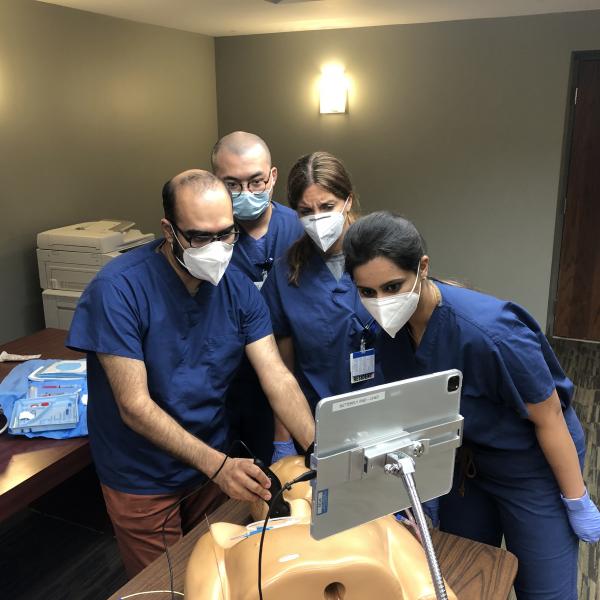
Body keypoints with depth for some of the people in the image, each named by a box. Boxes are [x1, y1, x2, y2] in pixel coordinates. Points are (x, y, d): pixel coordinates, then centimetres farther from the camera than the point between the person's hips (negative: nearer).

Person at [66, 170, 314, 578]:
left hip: (215, 464, 4)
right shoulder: (118, 289, -25)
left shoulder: (239, 289, -10)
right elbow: (135, 407, -25)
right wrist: (216, 465, -32)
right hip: (143, 481, -4)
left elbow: (278, 379, -13)